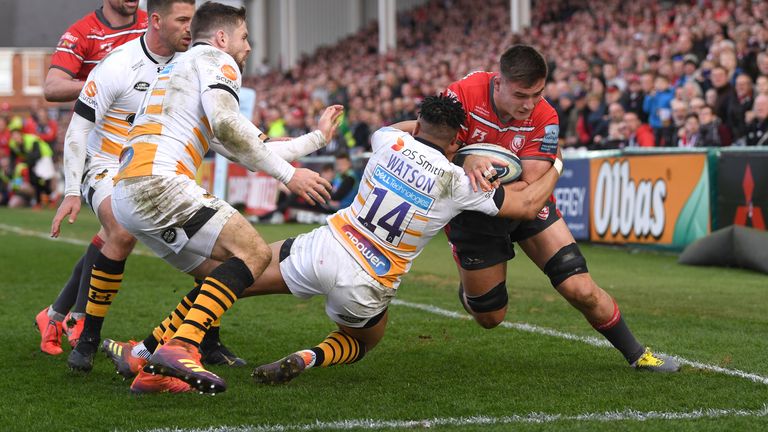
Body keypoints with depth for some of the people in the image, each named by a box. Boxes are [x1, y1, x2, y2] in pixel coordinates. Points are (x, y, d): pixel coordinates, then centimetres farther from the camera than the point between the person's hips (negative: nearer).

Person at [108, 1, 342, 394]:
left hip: (126, 196, 9)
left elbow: (246, 151, 36)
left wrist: (316, 138, 43)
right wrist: (287, 173, -9)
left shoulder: (179, 68, 35)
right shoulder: (216, 60, 6)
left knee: (223, 276, 13)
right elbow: (226, 123, -16)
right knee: (254, 253, -11)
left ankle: (150, 367, 3)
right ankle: (180, 347, -26)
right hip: (159, 183, -9)